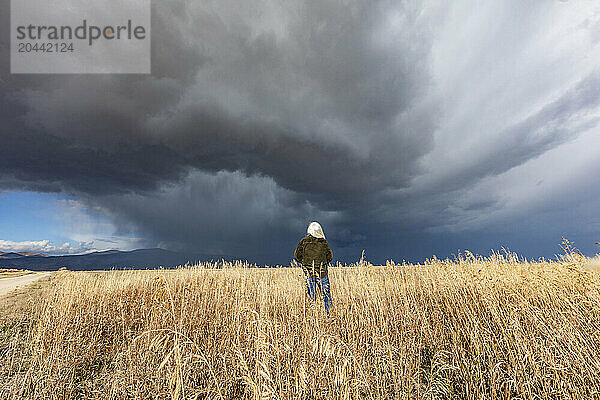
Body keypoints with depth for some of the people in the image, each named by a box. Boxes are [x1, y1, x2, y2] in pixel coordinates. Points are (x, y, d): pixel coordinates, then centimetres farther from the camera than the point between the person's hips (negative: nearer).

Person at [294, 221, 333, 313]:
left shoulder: (304, 241, -1)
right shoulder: (323, 242, -2)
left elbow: (297, 255, 1)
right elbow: (330, 255, 2)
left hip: (308, 272, 1)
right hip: (322, 271, -1)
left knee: (311, 294, 9)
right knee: (326, 292, 11)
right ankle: (329, 312, 14)